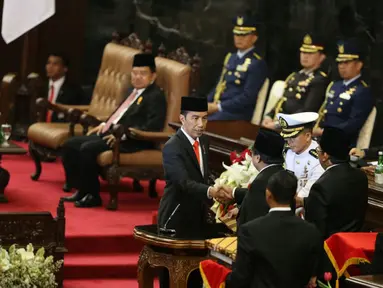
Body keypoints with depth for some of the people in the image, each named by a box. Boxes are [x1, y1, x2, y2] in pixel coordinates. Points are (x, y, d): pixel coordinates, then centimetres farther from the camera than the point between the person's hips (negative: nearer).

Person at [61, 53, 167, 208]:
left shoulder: (155, 96, -8)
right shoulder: (132, 91, 20)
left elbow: (153, 125, -20)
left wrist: (123, 134, -24)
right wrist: (105, 124, 14)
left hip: (131, 141, -10)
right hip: (111, 133, 10)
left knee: (88, 148, -28)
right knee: (70, 145, 0)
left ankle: (92, 195, -16)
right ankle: (81, 190, 4)